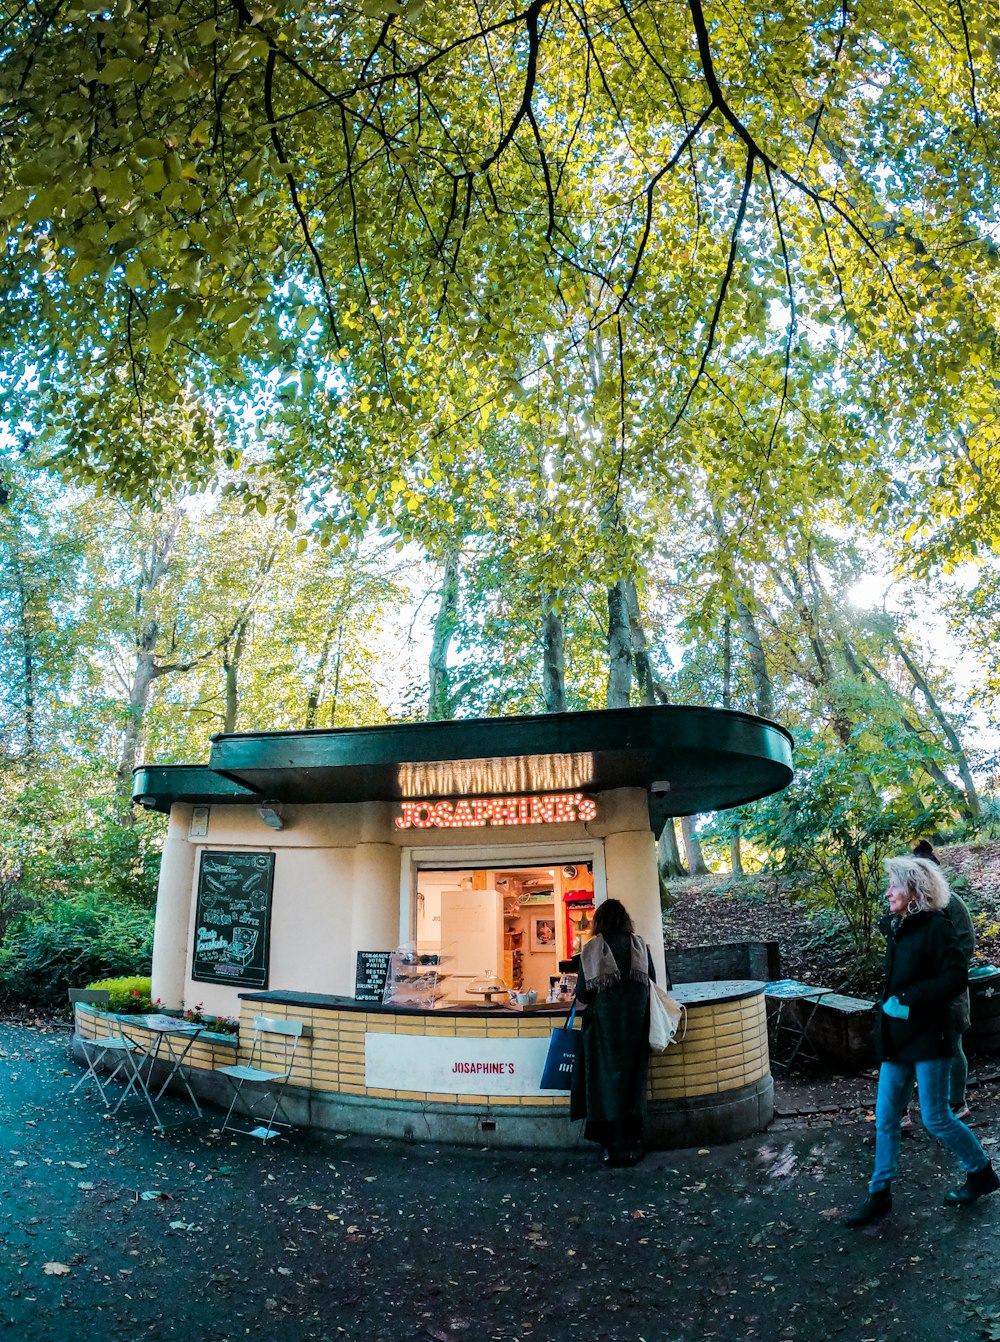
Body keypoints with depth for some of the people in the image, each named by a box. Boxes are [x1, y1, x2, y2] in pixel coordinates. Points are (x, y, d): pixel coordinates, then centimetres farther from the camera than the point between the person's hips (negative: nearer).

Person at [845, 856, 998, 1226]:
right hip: (896, 1039, 7)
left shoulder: (936, 928, -15)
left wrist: (908, 998, -24)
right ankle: (880, 1194, 18)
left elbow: (956, 976, -23)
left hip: (928, 1038, -7)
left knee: (935, 1118, 5)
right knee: (885, 1118, 8)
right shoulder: (896, 928, 7)